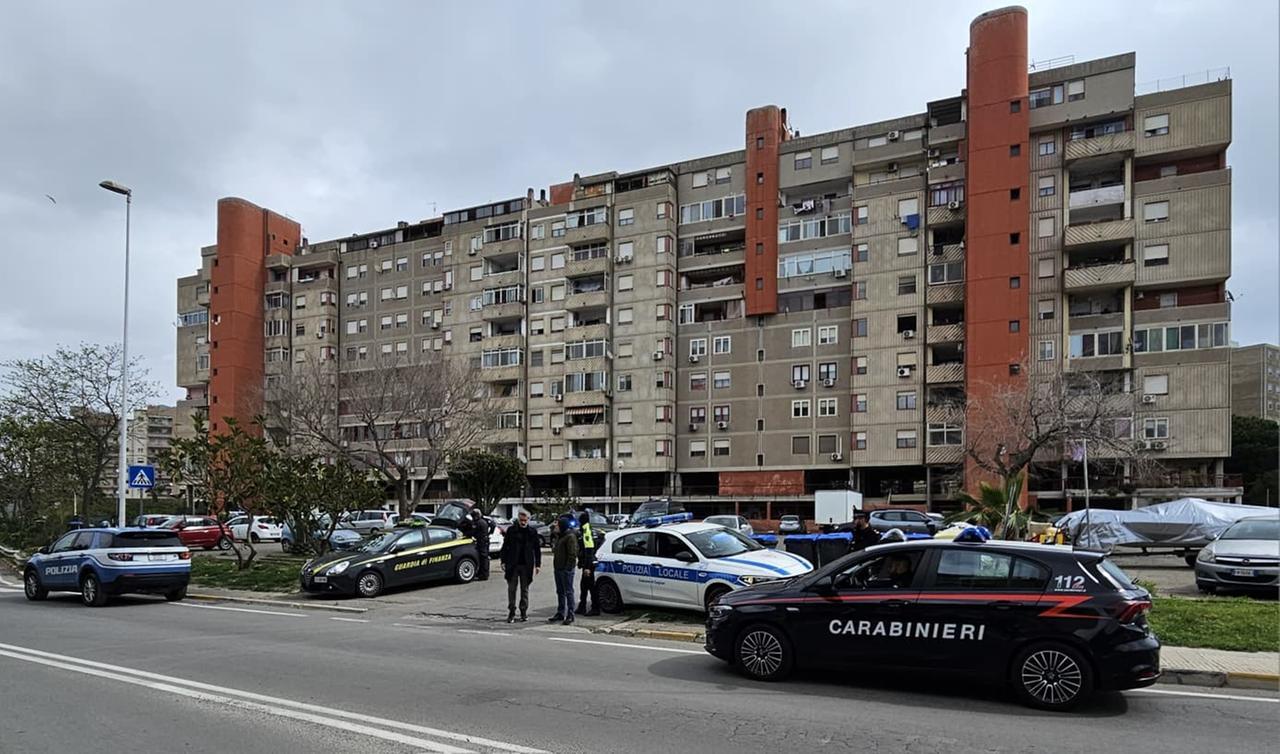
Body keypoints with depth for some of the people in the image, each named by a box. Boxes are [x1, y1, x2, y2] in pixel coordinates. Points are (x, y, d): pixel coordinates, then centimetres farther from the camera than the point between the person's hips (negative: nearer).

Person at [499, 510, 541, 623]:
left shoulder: (532, 532, 2)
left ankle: (524, 612, 17)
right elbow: (505, 546, 4)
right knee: (511, 588, 2)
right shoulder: (511, 530, 1)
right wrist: (503, 561, -2)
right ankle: (511, 612, 9)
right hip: (512, 565, 0)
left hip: (526, 565, 0)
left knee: (525, 589, 8)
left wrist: (538, 564, 1)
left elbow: (537, 549, 5)